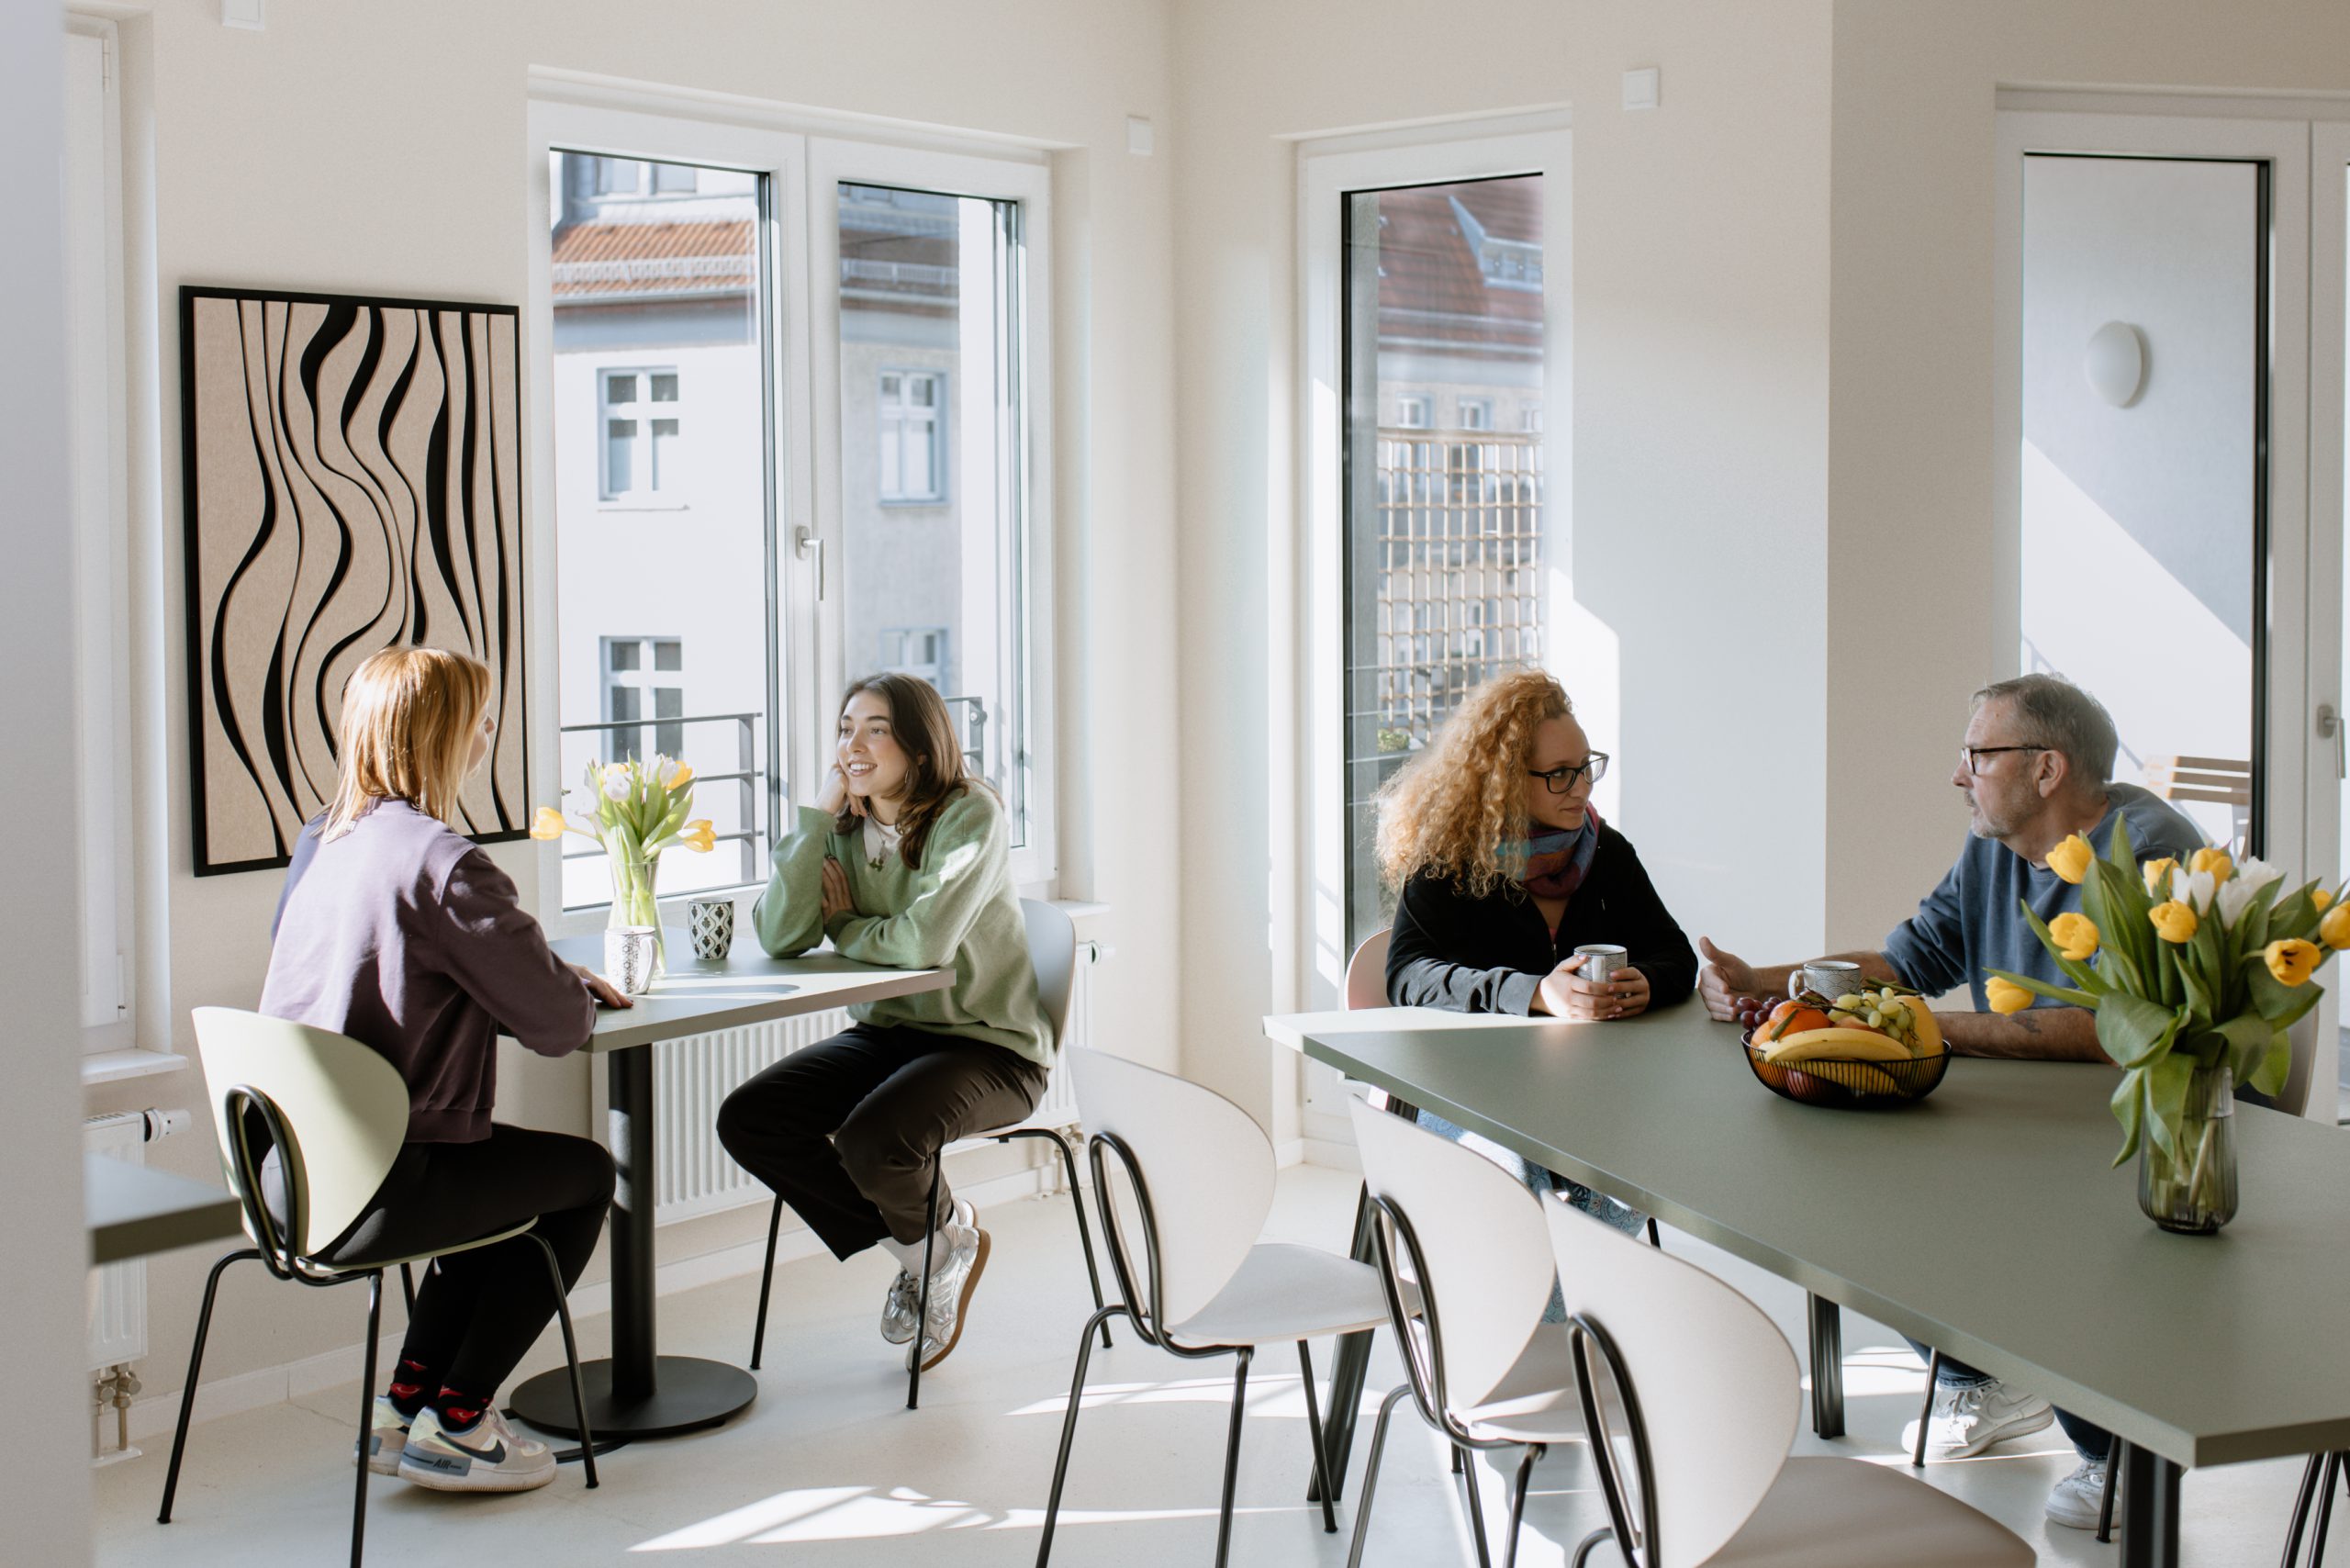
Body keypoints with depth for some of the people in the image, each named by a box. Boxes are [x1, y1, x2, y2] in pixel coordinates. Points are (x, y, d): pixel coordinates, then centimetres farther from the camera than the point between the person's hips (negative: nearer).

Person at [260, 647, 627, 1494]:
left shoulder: (321, 841, 8)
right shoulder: (441, 861, -19)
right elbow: (557, 1025, -17)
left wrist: (557, 978, 14)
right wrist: (580, 995, 7)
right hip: (370, 1194, -8)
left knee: (508, 1168, 30)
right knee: (583, 1173, 16)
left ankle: (406, 1404, 28)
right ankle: (455, 1425, 16)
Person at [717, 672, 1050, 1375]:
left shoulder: (971, 815, -15)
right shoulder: (845, 828, 2)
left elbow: (926, 942, -28)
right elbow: (778, 936, -12)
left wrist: (843, 927, -8)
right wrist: (819, 815, -14)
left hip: (987, 1047, -7)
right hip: (886, 1033, 7)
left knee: (871, 1142, -32)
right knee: (746, 1121, -11)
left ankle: (948, 1238, 6)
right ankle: (915, 1244, 6)